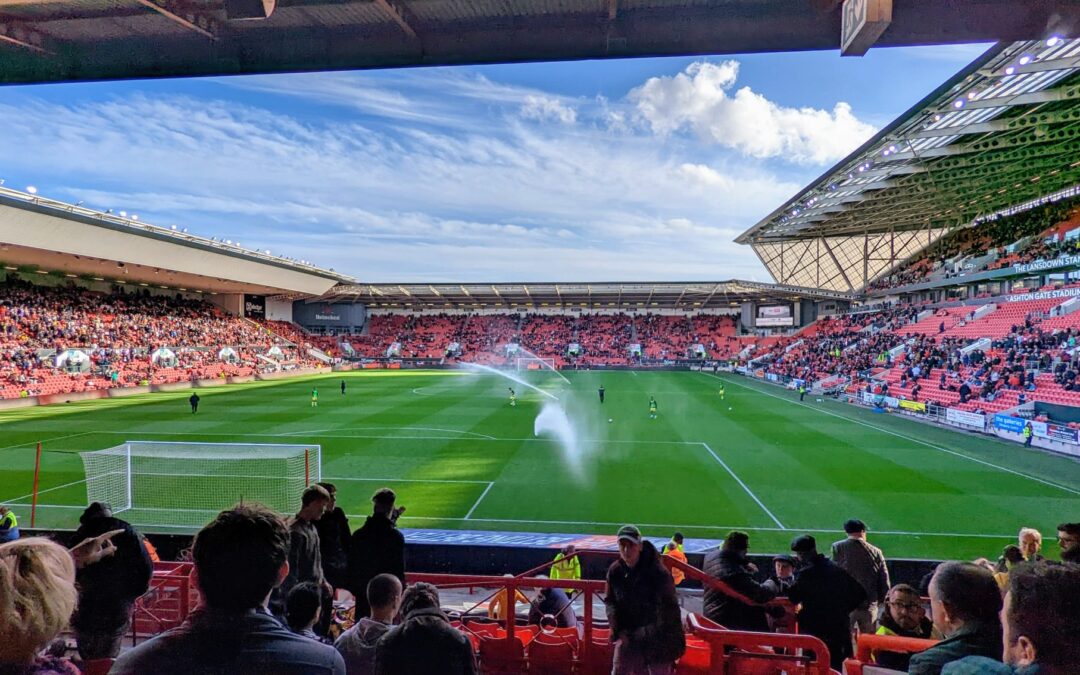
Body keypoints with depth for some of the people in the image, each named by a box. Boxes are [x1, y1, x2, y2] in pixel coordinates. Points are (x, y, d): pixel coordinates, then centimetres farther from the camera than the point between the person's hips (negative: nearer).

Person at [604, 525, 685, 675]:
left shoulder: (658, 573, -22)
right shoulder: (615, 571, -8)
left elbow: (666, 611, -19)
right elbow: (609, 601, 6)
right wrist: (618, 630, -8)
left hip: (658, 638, -4)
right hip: (628, 635, 5)